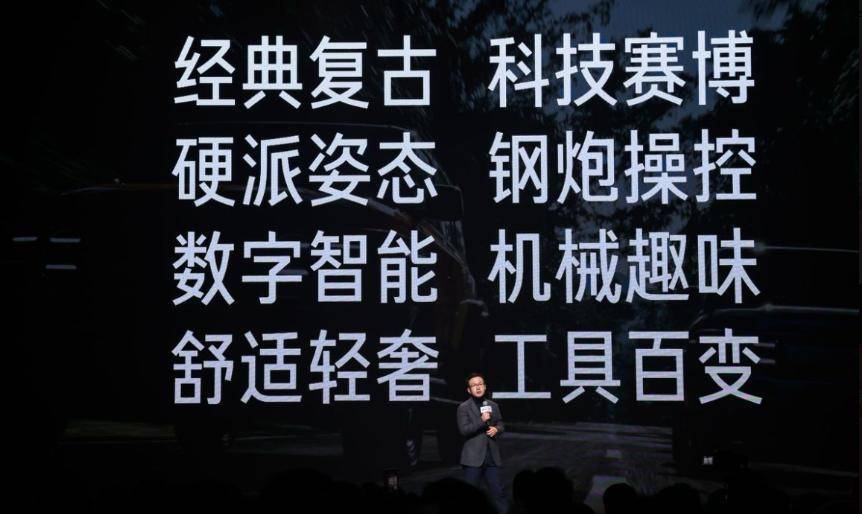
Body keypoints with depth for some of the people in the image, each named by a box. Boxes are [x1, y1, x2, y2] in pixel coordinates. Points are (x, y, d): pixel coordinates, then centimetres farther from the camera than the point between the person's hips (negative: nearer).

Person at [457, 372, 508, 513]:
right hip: (474, 458, -4)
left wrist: (497, 429, -4)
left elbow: (501, 424, 19)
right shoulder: (464, 408, -2)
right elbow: (464, 430, -12)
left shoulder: (493, 406, 12)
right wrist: (482, 421, -19)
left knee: (498, 491, 6)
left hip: (492, 457, 4)